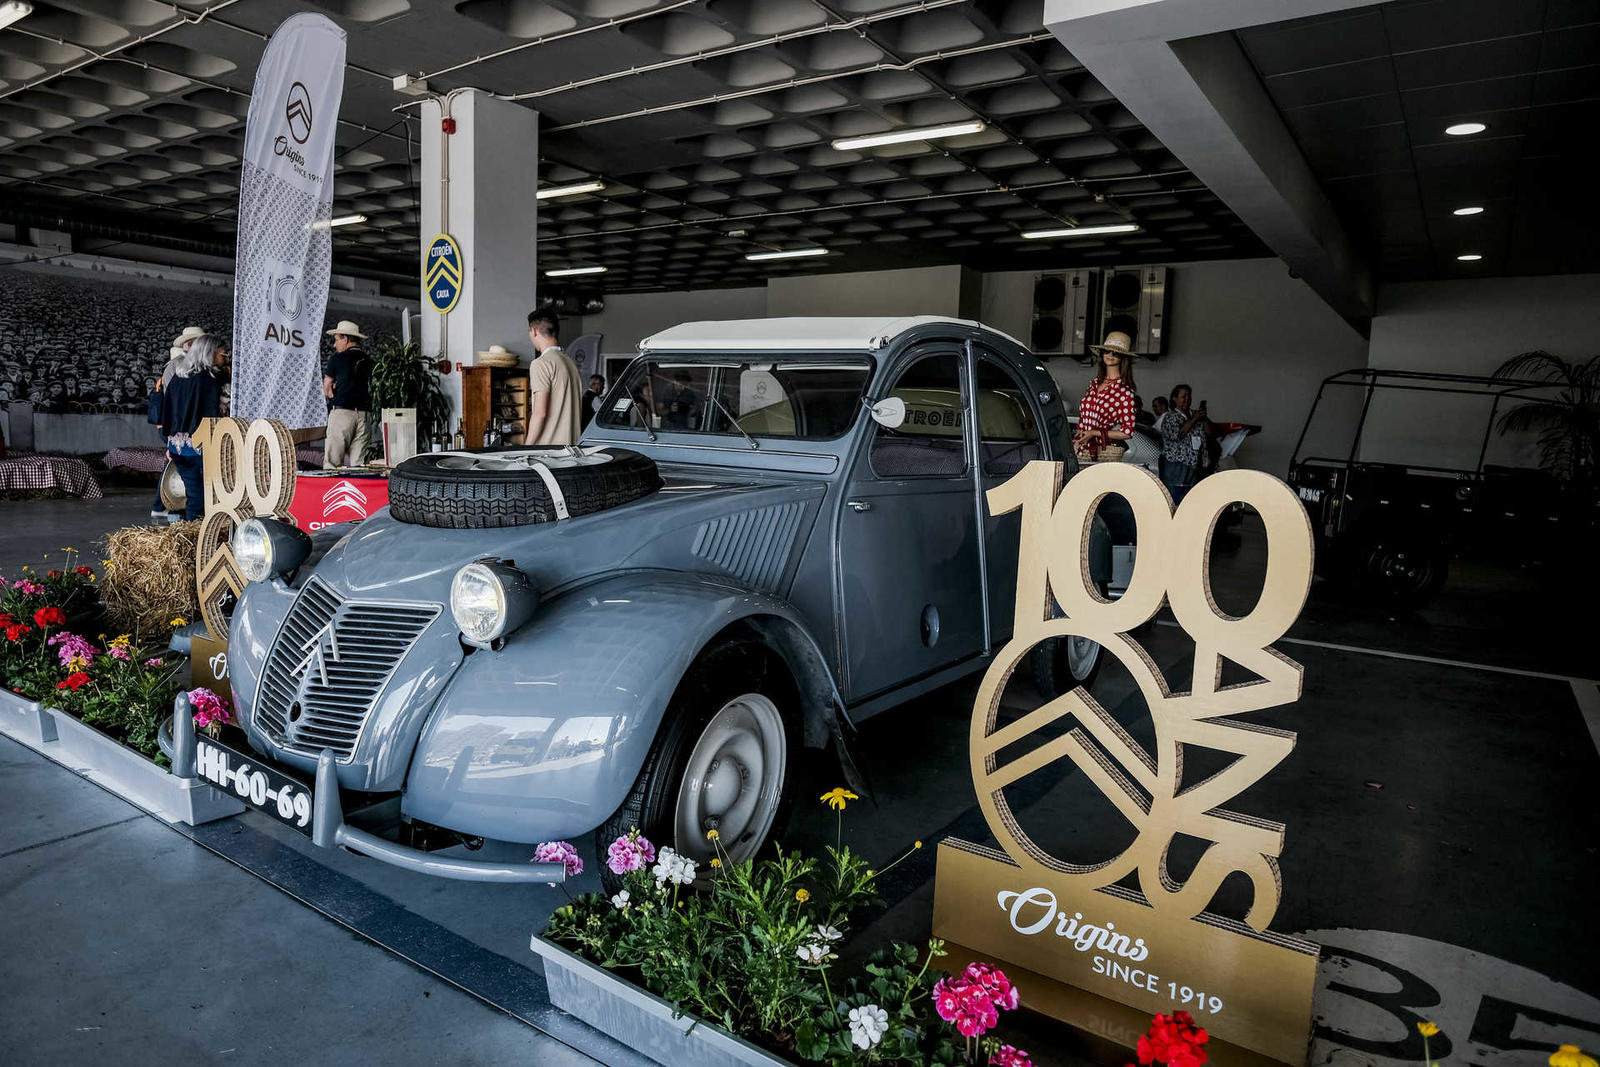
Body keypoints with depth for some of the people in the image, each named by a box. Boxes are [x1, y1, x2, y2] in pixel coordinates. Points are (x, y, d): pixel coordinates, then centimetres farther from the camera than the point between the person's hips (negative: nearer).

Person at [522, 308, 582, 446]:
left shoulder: (541, 363, -10)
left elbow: (540, 412, -17)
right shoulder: (571, 362, 15)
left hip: (548, 446, -8)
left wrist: (526, 447, -11)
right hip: (572, 444, 8)